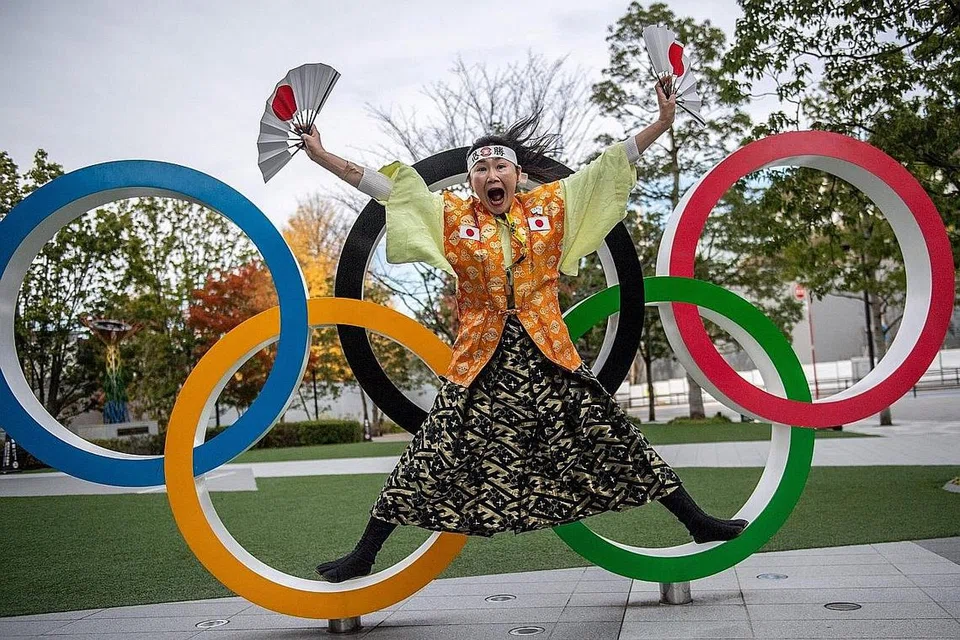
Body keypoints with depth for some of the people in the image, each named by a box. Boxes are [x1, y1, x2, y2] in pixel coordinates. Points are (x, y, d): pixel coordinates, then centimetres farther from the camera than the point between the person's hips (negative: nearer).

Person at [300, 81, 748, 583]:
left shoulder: (550, 204, 5)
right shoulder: (451, 216, 4)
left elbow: (610, 165, 7)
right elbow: (385, 186, 2)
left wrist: (662, 123, 3)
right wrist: (322, 157, -2)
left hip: (547, 354, 1)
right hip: (481, 361, 0)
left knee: (614, 438, 4)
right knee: (432, 457, 1)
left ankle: (696, 522, 18)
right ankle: (363, 556, 13)